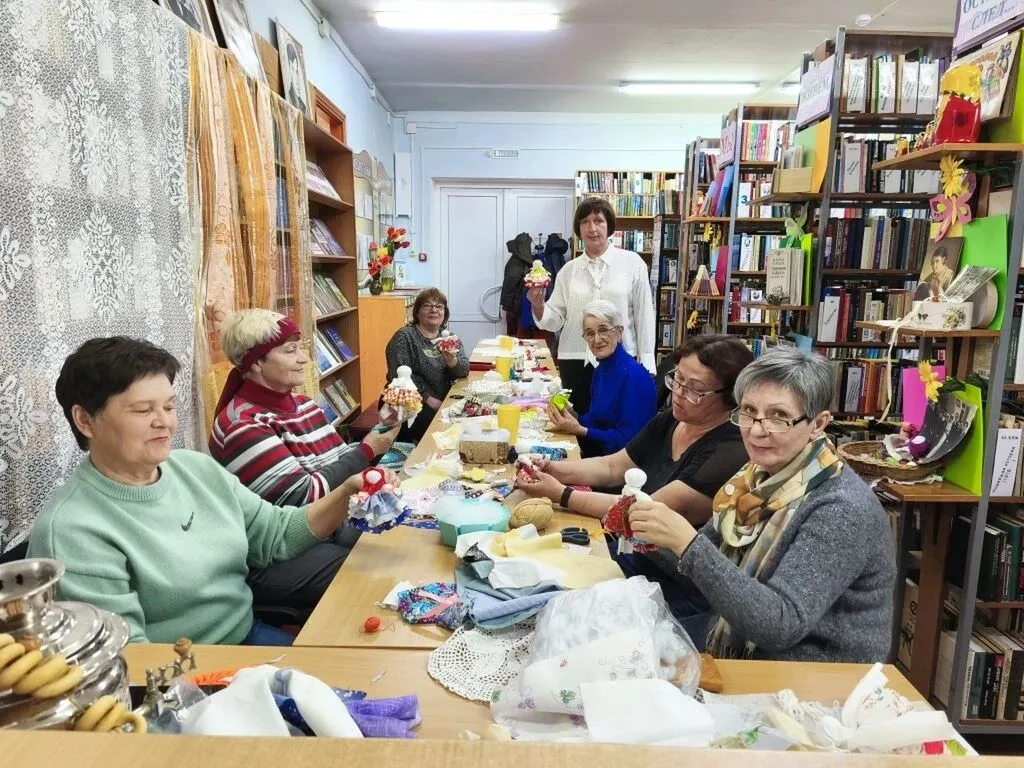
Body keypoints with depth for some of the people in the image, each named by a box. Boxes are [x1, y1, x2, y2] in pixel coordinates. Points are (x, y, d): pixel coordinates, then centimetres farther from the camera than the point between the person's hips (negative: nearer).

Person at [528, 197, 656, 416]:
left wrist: (645, 365, -1)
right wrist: (538, 306, -14)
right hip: (575, 362, 3)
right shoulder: (568, 270, 7)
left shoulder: (632, 263, -1)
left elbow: (644, 315, 0)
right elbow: (555, 320, 6)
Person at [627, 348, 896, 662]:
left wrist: (686, 543, -33)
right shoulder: (760, 476, -1)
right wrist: (658, 537, -13)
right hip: (743, 661, 6)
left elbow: (781, 625, -28)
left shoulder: (841, 509, -21)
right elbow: (709, 562, 6)